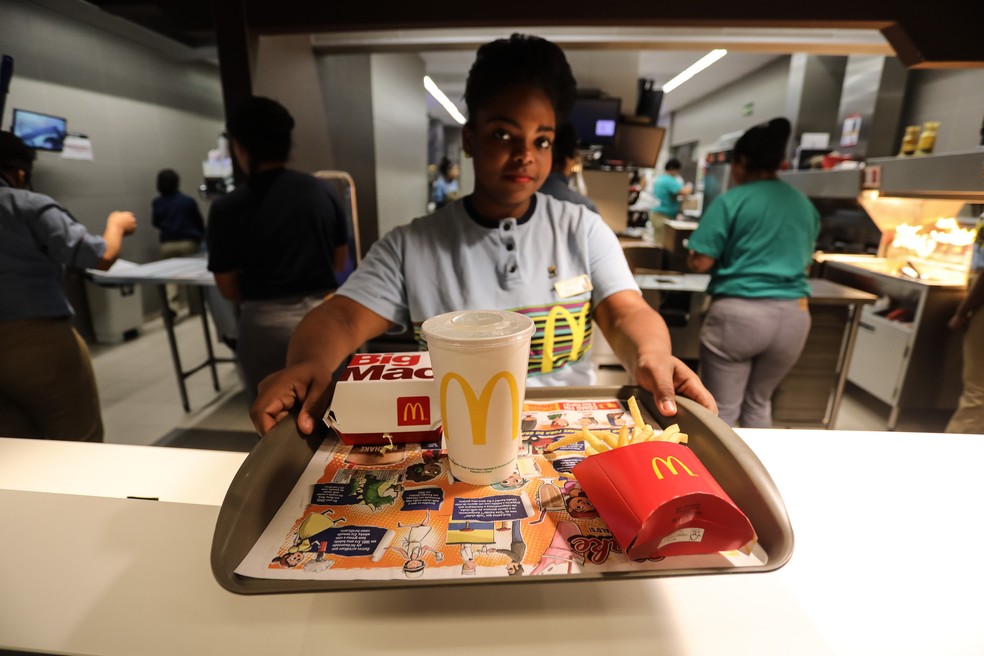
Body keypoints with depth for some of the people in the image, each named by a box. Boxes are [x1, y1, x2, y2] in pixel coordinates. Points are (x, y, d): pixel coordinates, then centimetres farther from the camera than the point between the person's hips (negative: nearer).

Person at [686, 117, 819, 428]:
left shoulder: (731, 201, -5)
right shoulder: (806, 206, 13)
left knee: (722, 410, 6)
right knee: (759, 402, 22)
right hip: (793, 315, 6)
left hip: (738, 313, -5)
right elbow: (805, 262, 22)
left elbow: (700, 263, -9)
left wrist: (730, 255, 12)